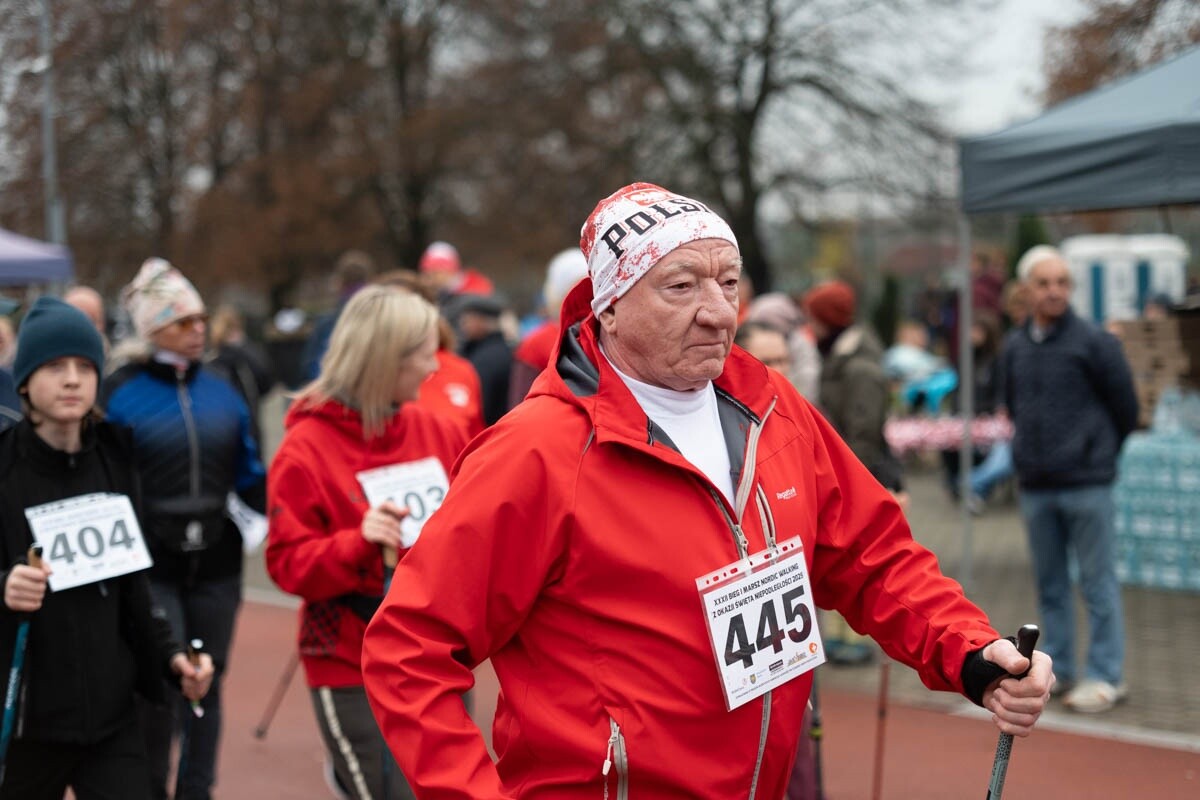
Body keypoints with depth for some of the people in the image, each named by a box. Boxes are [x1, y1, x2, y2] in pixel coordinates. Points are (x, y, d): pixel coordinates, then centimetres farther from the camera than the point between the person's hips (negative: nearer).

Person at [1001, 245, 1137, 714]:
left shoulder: (1094, 342, -8)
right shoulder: (1015, 346, 7)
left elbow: (1125, 408, -1)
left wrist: (1099, 451, 8)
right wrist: (1028, 455, 13)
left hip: (1087, 484, -5)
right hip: (1035, 486, 5)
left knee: (1098, 583, -1)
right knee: (1049, 584, 13)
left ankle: (1105, 676, 4)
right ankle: (1056, 667, 22)